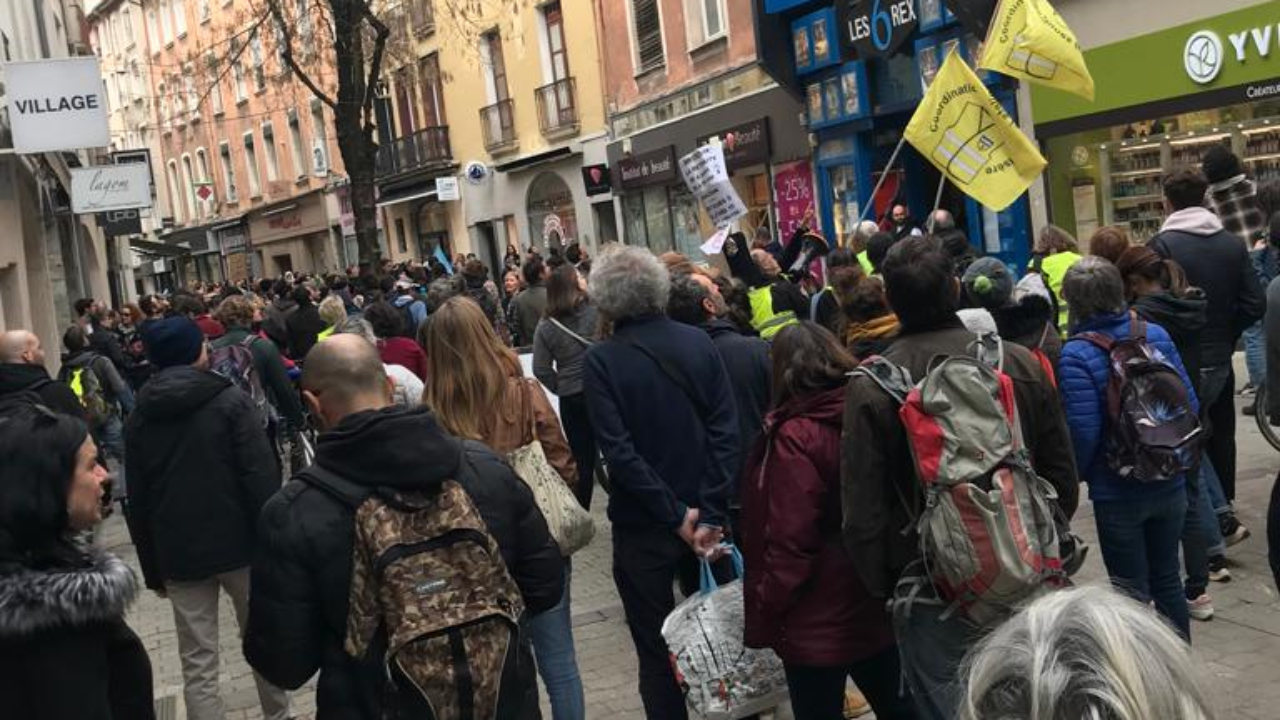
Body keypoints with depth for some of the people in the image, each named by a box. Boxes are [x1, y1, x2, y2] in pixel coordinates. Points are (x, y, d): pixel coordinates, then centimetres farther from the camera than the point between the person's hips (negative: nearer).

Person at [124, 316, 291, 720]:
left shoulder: (140, 417, 3)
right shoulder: (230, 401, -8)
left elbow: (138, 501, 7)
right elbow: (261, 477, -13)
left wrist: (152, 570, 13)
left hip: (179, 554, 2)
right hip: (239, 544, -2)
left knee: (197, 664, 5)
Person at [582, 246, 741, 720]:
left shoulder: (600, 361, -13)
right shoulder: (699, 342, -4)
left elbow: (619, 450, -19)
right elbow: (726, 431, -10)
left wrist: (676, 515, -13)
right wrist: (711, 512, -11)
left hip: (642, 525, -3)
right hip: (703, 516, 3)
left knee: (656, 647, 11)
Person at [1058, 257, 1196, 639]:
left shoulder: (1075, 356, -19)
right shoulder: (1156, 335, -4)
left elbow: (1083, 433, -20)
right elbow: (1190, 403, 1)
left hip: (1118, 494, -5)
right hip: (1170, 485, 5)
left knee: (1131, 592, 9)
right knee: (1167, 579, 21)